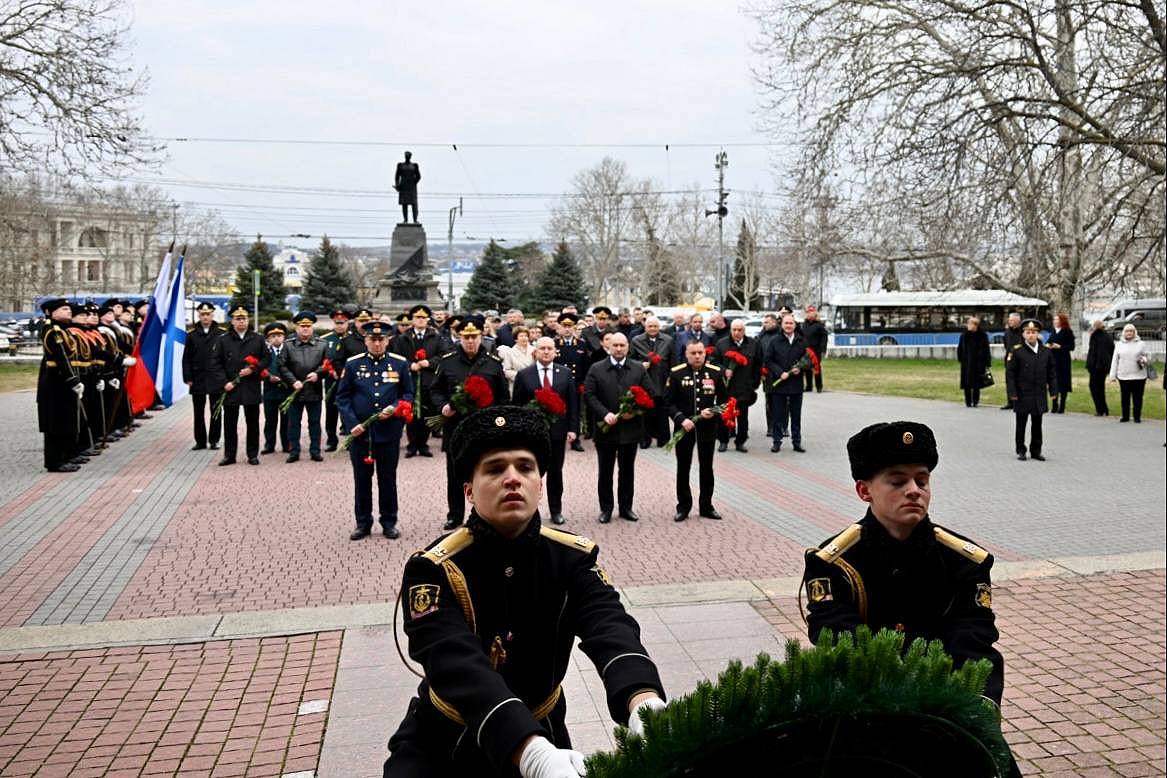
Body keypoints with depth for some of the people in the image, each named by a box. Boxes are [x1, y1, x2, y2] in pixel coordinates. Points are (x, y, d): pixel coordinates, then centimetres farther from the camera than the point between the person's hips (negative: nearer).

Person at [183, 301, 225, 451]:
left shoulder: (221, 333, -1)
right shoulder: (192, 334, 5)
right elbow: (186, 358, 6)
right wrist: (188, 378, -2)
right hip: (197, 380, 2)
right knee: (198, 413, 7)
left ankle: (214, 440, 14)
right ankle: (200, 441, 15)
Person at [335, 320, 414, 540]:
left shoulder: (400, 363, 2)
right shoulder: (352, 364, 1)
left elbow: (409, 394, 6)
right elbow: (342, 397, 2)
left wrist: (394, 408, -13)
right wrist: (352, 423, -9)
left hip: (389, 433, 0)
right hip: (360, 432, 0)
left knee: (388, 479, 8)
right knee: (362, 480, 8)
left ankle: (389, 522, 20)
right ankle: (363, 523, 20)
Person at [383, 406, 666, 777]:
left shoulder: (574, 558, -12)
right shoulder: (433, 569, -22)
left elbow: (611, 626, -29)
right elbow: (459, 666, -36)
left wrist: (645, 701, -51)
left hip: (540, 732, 3)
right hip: (444, 740, -2)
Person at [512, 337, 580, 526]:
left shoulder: (566, 373, 3)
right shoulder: (524, 375, -1)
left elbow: (573, 402, 3)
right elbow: (516, 404, 0)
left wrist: (573, 428, -4)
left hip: (558, 430, 1)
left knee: (555, 472, 11)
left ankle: (556, 510, 24)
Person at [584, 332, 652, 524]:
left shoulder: (639, 369, 5)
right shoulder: (596, 369, 0)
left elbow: (649, 394, 4)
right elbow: (589, 395, -5)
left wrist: (635, 411, -12)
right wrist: (605, 413, -18)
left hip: (631, 427, 1)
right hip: (606, 427, -1)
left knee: (628, 470, 11)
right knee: (605, 471, 7)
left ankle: (626, 507, 21)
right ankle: (606, 509, 16)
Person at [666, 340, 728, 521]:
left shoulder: (715, 372, -1)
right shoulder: (676, 373, -5)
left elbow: (723, 399, 6)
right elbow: (668, 402, -4)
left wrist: (713, 412, -13)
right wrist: (681, 419, -18)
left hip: (708, 428, 1)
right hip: (683, 428, -1)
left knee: (706, 468, 11)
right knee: (683, 469, 8)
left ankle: (706, 506, 23)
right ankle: (683, 507, 19)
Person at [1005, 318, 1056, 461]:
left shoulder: (1045, 352, 5)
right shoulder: (1017, 351, -6)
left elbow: (1051, 373, 11)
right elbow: (1010, 373, -7)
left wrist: (1053, 390, 5)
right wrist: (1012, 392, -12)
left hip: (1039, 396, 3)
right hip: (1022, 395, -3)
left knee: (1037, 425, 10)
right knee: (1021, 425, 5)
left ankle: (1036, 450, 19)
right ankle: (1021, 451, 14)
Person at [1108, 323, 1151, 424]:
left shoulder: (1140, 344, 7)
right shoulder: (1119, 345, 10)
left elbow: (1148, 357, 11)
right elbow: (1115, 360, 10)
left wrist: (1144, 360, -14)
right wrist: (1113, 375, 5)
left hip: (1138, 376, -1)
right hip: (1123, 376, 1)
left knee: (1137, 398, 1)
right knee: (1125, 397, 4)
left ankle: (1137, 417, 9)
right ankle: (1125, 416, 14)